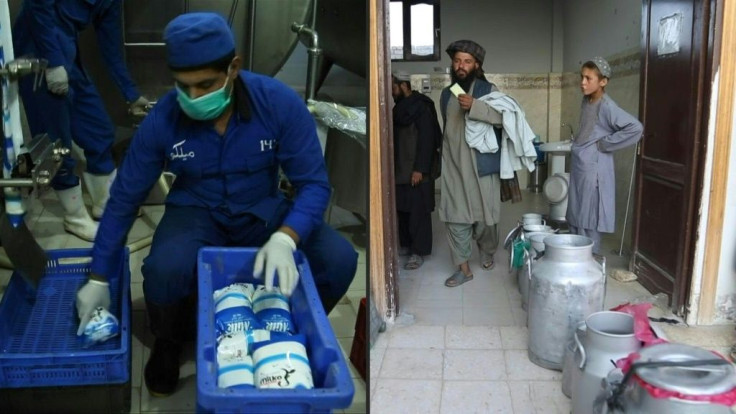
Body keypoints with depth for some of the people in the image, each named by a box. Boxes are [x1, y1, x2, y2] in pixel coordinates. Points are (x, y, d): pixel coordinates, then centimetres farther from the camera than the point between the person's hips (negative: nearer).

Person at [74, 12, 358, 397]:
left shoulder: (280, 102, -22)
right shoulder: (161, 120, -18)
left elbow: (313, 183, -18)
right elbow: (124, 198, -6)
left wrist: (284, 238, -39)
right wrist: (98, 278, -1)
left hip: (263, 211, 0)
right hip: (197, 212, 0)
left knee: (339, 260, -23)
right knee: (164, 270, -33)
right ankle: (169, 341, 5)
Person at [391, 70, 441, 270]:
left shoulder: (421, 107, -11)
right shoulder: (400, 107, 15)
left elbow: (426, 140, -16)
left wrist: (420, 169, -20)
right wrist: (393, 166, 16)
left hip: (417, 171, -8)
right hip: (401, 170, 8)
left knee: (418, 212, -4)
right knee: (403, 209, 10)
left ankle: (418, 251, 1)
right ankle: (406, 244, 21)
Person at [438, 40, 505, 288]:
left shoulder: (489, 90, -3)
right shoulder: (446, 94, 11)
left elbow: (503, 116, -18)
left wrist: (474, 107, -29)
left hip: (482, 165, -4)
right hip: (453, 166, 4)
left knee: (485, 215, 5)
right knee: (455, 217, 1)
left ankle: (487, 253, 34)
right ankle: (463, 268, 10)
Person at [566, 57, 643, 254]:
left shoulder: (606, 106, -17)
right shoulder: (586, 101, 8)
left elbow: (635, 127, -26)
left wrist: (605, 144, -19)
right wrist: (576, 142, 9)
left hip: (593, 170, -9)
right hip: (579, 167, 9)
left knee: (588, 222, -1)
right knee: (575, 219, 15)